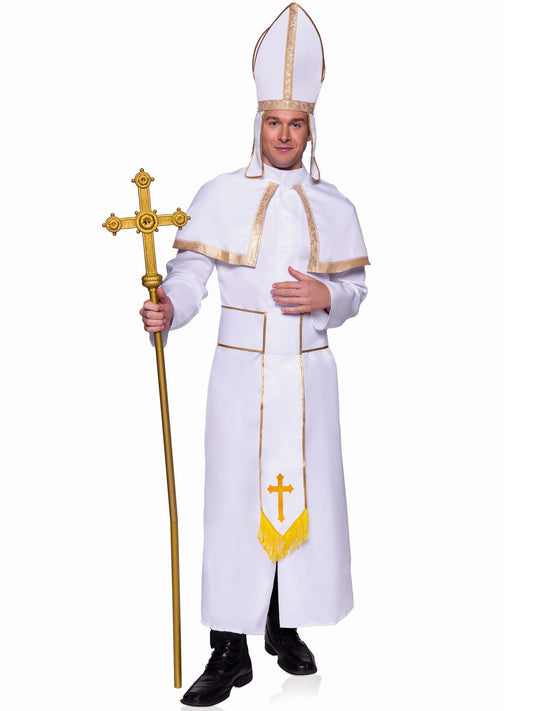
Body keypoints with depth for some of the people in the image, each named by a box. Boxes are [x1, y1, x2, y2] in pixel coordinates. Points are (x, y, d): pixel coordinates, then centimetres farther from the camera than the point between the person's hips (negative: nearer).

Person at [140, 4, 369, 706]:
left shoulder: (333, 207, 8)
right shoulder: (219, 196, 2)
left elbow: (356, 289, 11)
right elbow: (189, 274, -3)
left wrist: (324, 296, -10)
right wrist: (168, 309, -24)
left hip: (308, 374, 2)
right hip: (241, 373, -2)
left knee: (304, 493, 6)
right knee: (235, 498, -2)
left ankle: (286, 628, 25)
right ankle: (230, 652, 8)